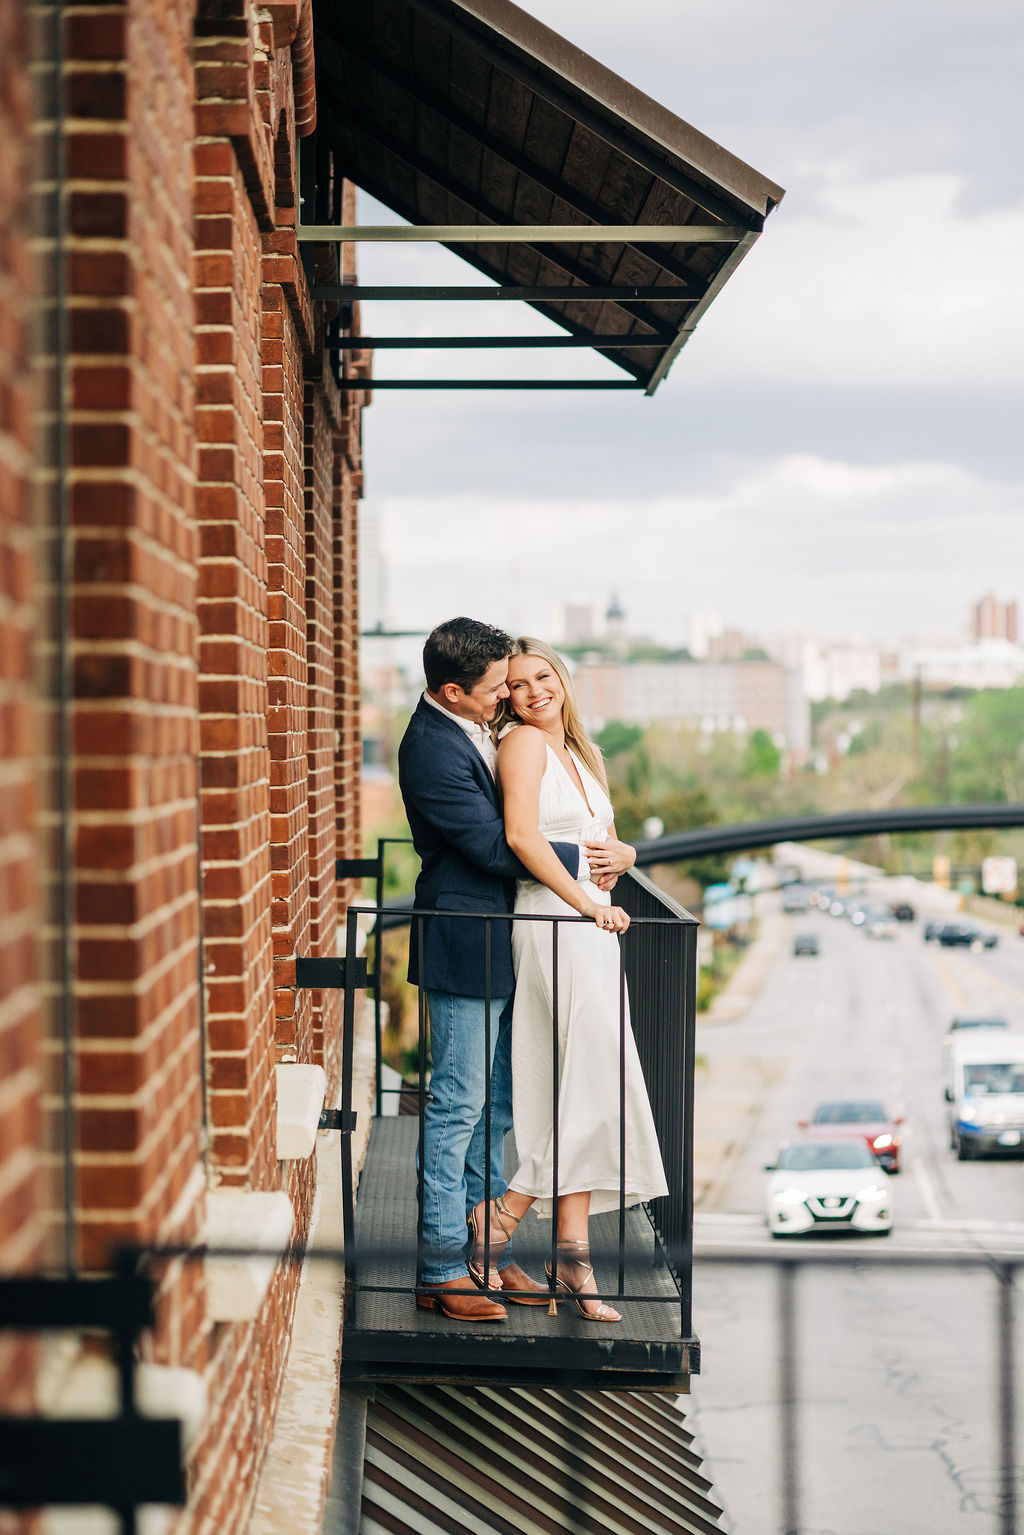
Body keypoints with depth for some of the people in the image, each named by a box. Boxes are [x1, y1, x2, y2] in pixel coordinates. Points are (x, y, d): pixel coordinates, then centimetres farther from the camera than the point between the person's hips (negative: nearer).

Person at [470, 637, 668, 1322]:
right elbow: (521, 834, -18)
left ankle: (572, 1256, 5)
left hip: (588, 928, 8)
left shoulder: (581, 755, 21)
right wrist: (585, 900, -20)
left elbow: (610, 845, 24)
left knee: (576, 1097, 5)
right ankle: (502, 1216, -3)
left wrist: (620, 855, 1)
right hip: (552, 924, -8)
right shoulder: (523, 742, -5)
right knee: (592, 1086, -11)